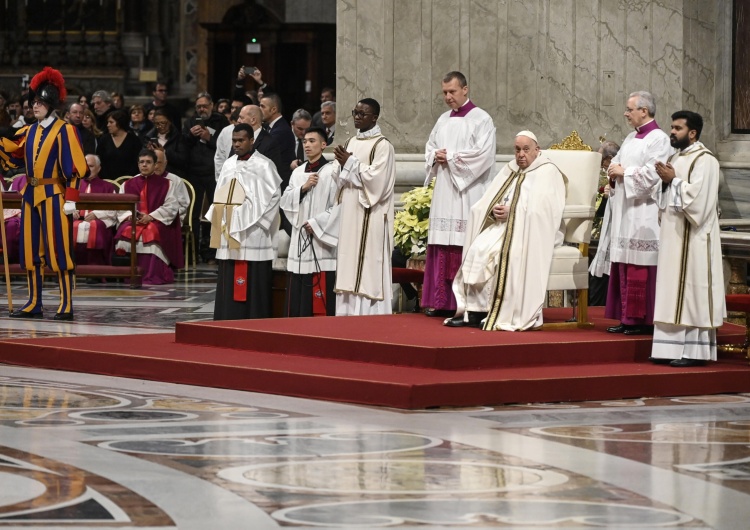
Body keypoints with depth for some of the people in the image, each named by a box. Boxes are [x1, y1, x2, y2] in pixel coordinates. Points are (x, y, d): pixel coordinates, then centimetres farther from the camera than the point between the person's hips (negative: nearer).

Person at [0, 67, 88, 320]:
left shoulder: (64, 131, -7)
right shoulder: (29, 131, 13)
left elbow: (74, 167, -11)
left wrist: (71, 199, -16)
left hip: (53, 196, -7)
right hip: (30, 195, 7)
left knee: (58, 249, -6)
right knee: (31, 249, 9)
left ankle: (66, 305, -4)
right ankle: (34, 303, 16)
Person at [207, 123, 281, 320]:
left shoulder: (263, 165, -3)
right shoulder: (229, 164, 14)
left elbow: (274, 195, -6)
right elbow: (219, 195, 19)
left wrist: (258, 221, -10)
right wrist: (219, 219, 6)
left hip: (252, 234, -6)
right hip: (229, 232, 6)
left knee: (254, 283, -7)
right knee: (228, 282, 4)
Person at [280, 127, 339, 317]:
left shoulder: (331, 172, -6)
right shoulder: (297, 173, 15)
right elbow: (285, 202, 10)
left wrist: (316, 223, -12)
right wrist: (303, 188, -5)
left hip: (320, 242, -6)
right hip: (299, 240, 6)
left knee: (319, 301, -8)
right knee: (296, 299, 7)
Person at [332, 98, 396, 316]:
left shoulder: (382, 146, -8)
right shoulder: (351, 143, 16)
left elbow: (377, 179, -18)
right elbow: (338, 178, 16)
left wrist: (350, 163, -12)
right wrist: (341, 163, -5)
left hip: (370, 218, -8)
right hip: (350, 215, 8)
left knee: (368, 271, -9)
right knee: (349, 269, 7)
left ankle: (368, 316, -8)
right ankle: (348, 313, 9)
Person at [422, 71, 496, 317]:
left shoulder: (481, 119, -3)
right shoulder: (444, 120, 18)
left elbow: (484, 154, -13)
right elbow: (430, 148, 23)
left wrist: (451, 158, -11)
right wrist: (436, 157, 0)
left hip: (467, 192, -7)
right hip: (444, 192, 7)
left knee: (465, 246, -9)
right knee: (442, 247, 3)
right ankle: (442, 301, 5)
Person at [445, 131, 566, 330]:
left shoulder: (548, 172, 0)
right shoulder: (510, 171, 21)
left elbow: (540, 210, -15)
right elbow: (485, 204, 14)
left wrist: (512, 211, -18)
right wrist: (494, 210, -8)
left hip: (533, 232, -6)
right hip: (503, 224, 6)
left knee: (499, 251, -33)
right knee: (477, 248, -22)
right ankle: (473, 311, -25)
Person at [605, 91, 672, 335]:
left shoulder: (658, 139, -10)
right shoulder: (631, 139, 18)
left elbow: (653, 175, -20)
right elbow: (617, 162, 24)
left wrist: (624, 173, -10)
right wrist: (614, 171, 2)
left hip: (643, 213, -9)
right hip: (625, 212, 9)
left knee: (640, 268, -9)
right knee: (624, 266, 7)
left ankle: (643, 320, -6)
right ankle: (627, 318, 11)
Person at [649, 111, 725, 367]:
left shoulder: (704, 160, -11)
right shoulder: (676, 158, 16)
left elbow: (697, 197, -21)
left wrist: (673, 180, -14)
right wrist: (664, 179, 1)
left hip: (693, 239, -9)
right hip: (673, 235, 9)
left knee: (692, 292, -8)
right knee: (674, 293, 7)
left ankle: (695, 351, -6)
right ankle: (673, 347, 9)